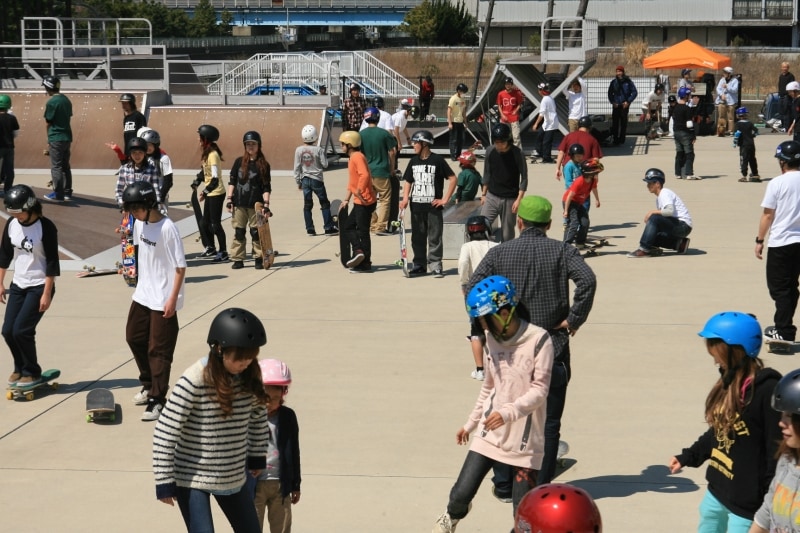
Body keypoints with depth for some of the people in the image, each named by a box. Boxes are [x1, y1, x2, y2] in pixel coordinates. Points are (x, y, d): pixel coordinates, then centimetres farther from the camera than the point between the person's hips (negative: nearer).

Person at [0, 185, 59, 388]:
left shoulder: (45, 227, -18)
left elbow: (52, 262, -17)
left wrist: (47, 294, -17)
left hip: (39, 287, -6)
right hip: (18, 285, 6)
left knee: (21, 330, -11)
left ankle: (32, 373, 9)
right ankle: (20, 368, 26)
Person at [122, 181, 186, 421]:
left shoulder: (168, 229, -21)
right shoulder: (139, 224, 2)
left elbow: (180, 266, -19)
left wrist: (173, 298, -19)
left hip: (163, 300, -9)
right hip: (142, 294, 9)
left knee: (158, 350, -2)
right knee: (134, 338, 19)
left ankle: (157, 399, 8)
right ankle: (149, 384, 38)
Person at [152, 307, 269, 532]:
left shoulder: (249, 377, -6)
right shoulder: (194, 381, -24)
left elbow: (258, 417, 12)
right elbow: (165, 431, -21)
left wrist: (257, 457, 19)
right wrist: (164, 481, -19)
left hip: (233, 476, 6)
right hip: (192, 478, -6)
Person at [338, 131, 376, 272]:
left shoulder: (358, 157, -15)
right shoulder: (351, 158, 17)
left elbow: (365, 175, -30)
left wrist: (359, 192, -29)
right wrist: (346, 199, 21)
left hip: (365, 202, -10)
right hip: (359, 202, 10)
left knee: (362, 231, -4)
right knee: (347, 227, 14)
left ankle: (365, 264, 2)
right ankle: (359, 251, 8)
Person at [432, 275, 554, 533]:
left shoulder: (539, 340, -14)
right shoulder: (491, 338, 6)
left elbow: (539, 390, -15)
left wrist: (508, 412, -29)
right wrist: (471, 423, 22)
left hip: (525, 438, -4)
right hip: (490, 432, 4)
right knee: (461, 494, 0)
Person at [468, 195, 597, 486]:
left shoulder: (499, 252, 1)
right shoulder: (563, 251, -3)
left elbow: (473, 289, -6)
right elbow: (587, 280, -20)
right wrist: (574, 319, -12)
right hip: (553, 348, -1)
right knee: (549, 423, 7)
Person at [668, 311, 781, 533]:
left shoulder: (767, 389, -21)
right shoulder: (728, 382, 5)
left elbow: (779, 452, -20)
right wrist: (687, 457, 17)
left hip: (747, 500, -9)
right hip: (717, 491, 9)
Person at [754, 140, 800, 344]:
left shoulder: (777, 183, -11)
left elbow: (767, 215, -8)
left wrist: (759, 240, 1)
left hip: (780, 242, -5)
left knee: (779, 288, 2)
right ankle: (783, 327, 23)